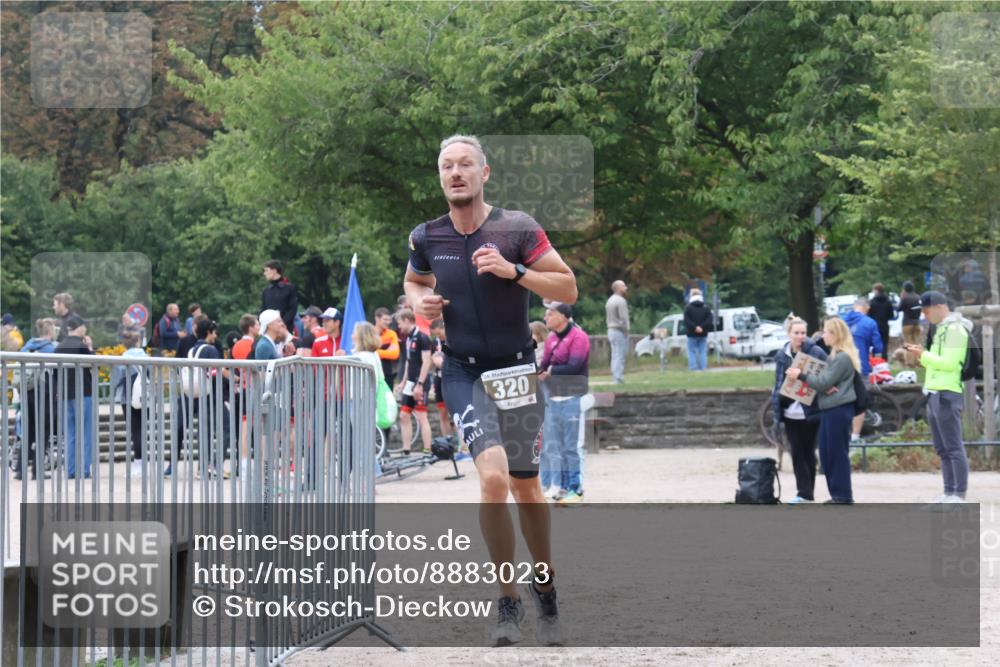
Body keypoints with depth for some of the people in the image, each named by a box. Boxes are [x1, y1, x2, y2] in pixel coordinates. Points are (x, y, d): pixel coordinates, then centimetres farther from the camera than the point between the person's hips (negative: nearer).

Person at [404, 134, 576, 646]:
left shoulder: (517, 229, -8)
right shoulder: (426, 238, 0)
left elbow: (568, 288, -8)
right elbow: (413, 281, 21)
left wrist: (513, 271, -21)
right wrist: (420, 300, -2)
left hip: (517, 370, 0)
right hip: (464, 373, 0)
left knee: (526, 488, 11)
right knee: (493, 477, -20)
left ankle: (545, 586, 34)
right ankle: (508, 601, -8)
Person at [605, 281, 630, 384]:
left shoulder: (610, 300, 15)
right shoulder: (621, 301, -14)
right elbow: (623, 318, -20)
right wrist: (626, 332, -12)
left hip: (611, 330, 9)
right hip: (619, 331, -9)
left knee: (615, 357, 10)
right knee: (620, 357, -9)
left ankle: (616, 379, 11)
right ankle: (619, 380, -10)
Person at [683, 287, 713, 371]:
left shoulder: (688, 308, -3)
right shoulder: (706, 308, 7)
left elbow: (687, 321, -14)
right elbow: (709, 320, -3)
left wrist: (694, 328, -13)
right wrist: (702, 327, -11)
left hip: (692, 334, -3)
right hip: (703, 334, 3)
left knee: (692, 352, 1)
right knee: (703, 352, 6)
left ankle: (693, 368, -7)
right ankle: (703, 368, 1)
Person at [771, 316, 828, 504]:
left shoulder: (816, 353, -7)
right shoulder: (782, 355, 6)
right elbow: (778, 383, 11)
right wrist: (777, 409, 3)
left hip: (810, 412, -4)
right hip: (791, 412, 4)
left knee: (807, 451, 5)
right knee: (797, 452, 4)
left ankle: (807, 492, 13)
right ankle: (804, 491, 7)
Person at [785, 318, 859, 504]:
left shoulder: (843, 358, -14)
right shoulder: (836, 356, 17)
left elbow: (824, 383, -15)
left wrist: (801, 375, -7)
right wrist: (826, 388, -5)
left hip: (839, 410, -10)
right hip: (830, 409, 10)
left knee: (838, 453, -5)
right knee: (826, 454, 10)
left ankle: (843, 496, 0)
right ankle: (836, 494, 15)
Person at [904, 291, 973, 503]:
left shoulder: (955, 329, -10)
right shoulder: (942, 329, 20)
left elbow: (950, 363, -18)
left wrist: (924, 356, -12)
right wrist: (923, 356, 7)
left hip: (947, 394, -10)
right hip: (935, 395, 10)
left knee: (954, 447, -8)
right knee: (942, 449, 11)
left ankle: (959, 495, -8)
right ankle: (949, 493, 15)